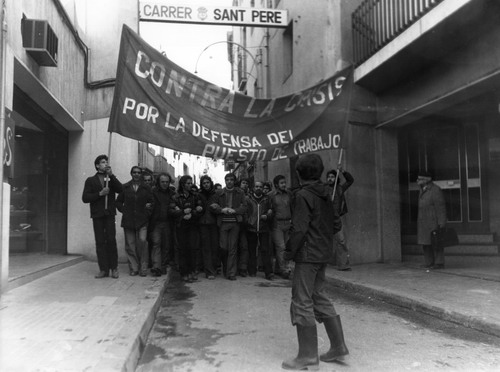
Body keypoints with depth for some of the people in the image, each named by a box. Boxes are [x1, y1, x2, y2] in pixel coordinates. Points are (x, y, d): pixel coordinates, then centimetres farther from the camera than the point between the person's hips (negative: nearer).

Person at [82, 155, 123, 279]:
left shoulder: (112, 179, 15)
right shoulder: (91, 180, 11)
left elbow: (120, 189, -5)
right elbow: (85, 198, 1)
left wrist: (111, 175, -9)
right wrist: (100, 193, -11)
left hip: (109, 214, 0)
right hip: (97, 215, 0)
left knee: (111, 241, -7)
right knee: (100, 242, 0)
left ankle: (114, 268, 1)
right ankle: (103, 269, 5)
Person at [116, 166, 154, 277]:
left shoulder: (146, 188, 8)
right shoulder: (125, 187, 9)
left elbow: (151, 202, 11)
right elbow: (118, 202, 17)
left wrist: (147, 212, -2)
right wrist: (123, 210, 3)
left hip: (142, 220, -1)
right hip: (128, 220, 1)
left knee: (142, 241, -15)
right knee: (130, 245, 1)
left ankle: (143, 268, -4)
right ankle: (134, 268, 12)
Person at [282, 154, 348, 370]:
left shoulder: (303, 195, -15)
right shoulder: (325, 194, 10)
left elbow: (299, 229, -20)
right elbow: (336, 223, 14)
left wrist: (289, 252, -9)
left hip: (307, 255, -8)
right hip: (324, 254, 9)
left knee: (302, 303, -1)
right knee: (320, 298, 18)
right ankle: (338, 347, 22)